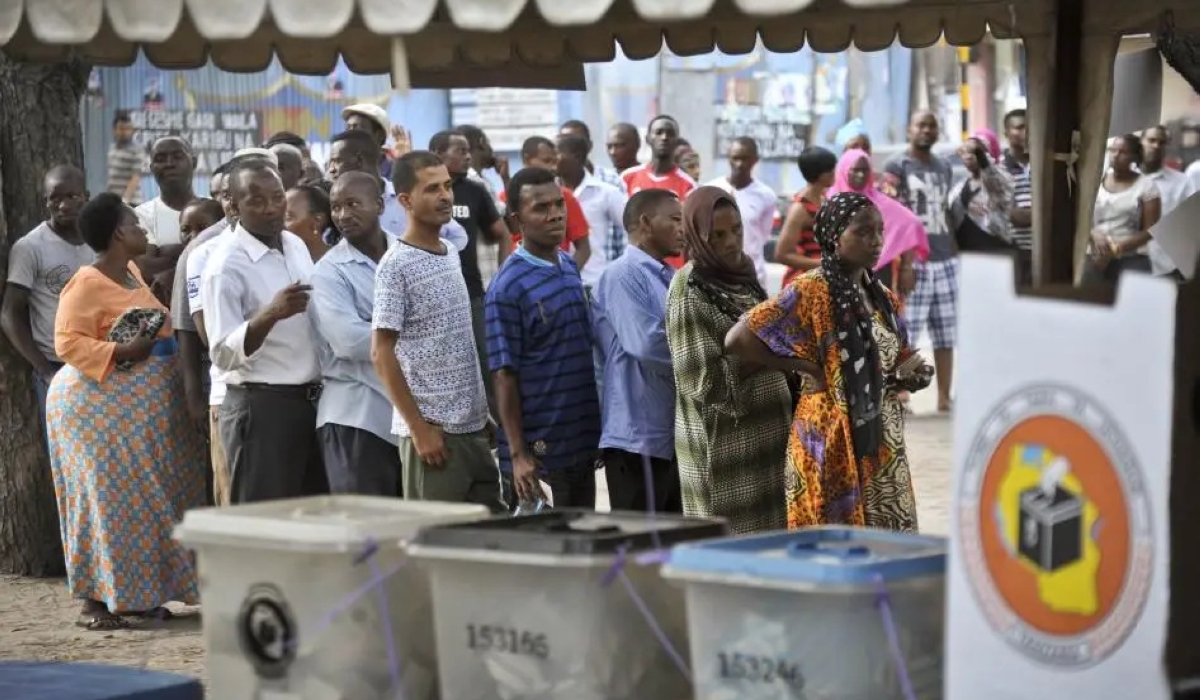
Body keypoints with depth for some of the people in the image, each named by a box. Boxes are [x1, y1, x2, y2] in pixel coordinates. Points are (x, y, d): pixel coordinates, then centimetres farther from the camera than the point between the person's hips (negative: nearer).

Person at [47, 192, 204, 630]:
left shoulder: (132, 272, 12)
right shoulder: (87, 284, -15)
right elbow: (67, 343, -20)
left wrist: (155, 343, 5)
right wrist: (121, 352, -25)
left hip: (142, 406, 9)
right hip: (99, 405, -9)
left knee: (141, 500, 10)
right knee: (107, 499, -7)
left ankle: (134, 592, 17)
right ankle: (95, 600, -1)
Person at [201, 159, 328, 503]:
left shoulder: (297, 246, 10)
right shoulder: (226, 265, -13)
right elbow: (224, 354, -19)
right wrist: (270, 315, -32)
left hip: (311, 401, 7)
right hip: (260, 407, -7)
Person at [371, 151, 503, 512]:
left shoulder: (452, 255, 13)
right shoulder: (396, 266, -10)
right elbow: (381, 353, -12)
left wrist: (484, 411, 15)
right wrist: (419, 427, -15)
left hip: (474, 426, 8)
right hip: (432, 430, -8)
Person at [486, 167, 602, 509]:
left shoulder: (570, 267, 7)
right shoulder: (508, 288, -14)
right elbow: (504, 375, -15)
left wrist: (595, 429, 15)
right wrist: (517, 454, -18)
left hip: (583, 441, 7)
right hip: (539, 450, -7)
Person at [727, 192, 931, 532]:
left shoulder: (882, 297, 11)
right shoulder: (810, 293, -11)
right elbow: (738, 339, -17)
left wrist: (908, 377, -2)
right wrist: (808, 367, -14)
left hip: (882, 442, 7)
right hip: (833, 442, -7)